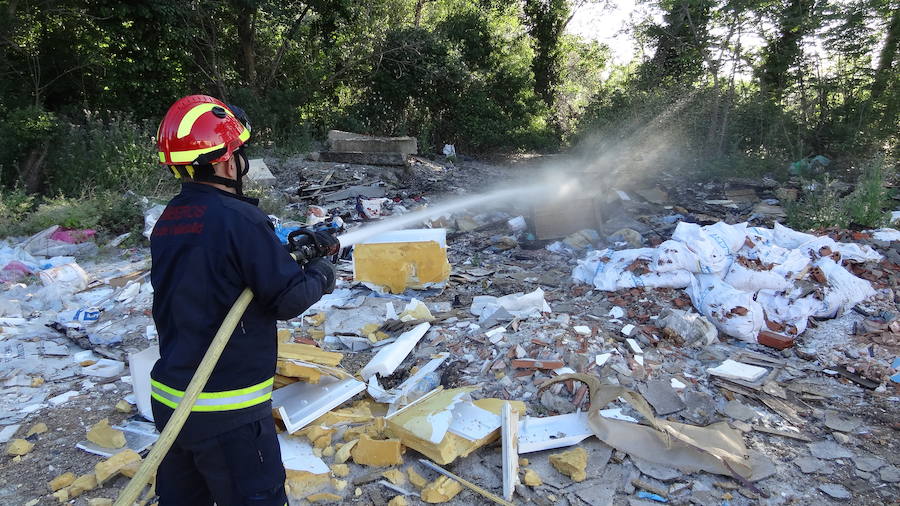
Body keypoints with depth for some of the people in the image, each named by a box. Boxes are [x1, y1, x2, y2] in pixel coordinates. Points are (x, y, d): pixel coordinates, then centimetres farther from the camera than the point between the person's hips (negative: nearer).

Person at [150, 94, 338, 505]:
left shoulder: (167, 221, 4)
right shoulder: (238, 219, -21)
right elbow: (289, 299, -18)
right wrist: (321, 274, 1)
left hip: (169, 399, 8)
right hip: (227, 414, -8)